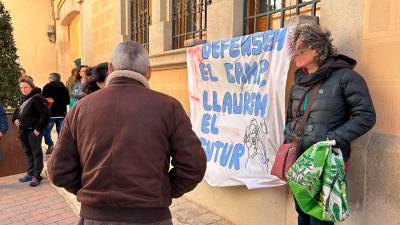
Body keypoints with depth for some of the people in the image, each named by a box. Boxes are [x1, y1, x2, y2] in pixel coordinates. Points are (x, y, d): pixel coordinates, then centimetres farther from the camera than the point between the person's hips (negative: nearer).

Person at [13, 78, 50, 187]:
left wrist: (38, 128, -19)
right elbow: (18, 111, 28)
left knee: (36, 153, 0)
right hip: (24, 131, 9)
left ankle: (36, 176, 7)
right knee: (28, 152, 16)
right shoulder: (25, 99, 14)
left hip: (33, 131, -9)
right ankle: (30, 173, 28)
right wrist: (15, 119, 6)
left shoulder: (37, 98, -12)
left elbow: (46, 114, -20)